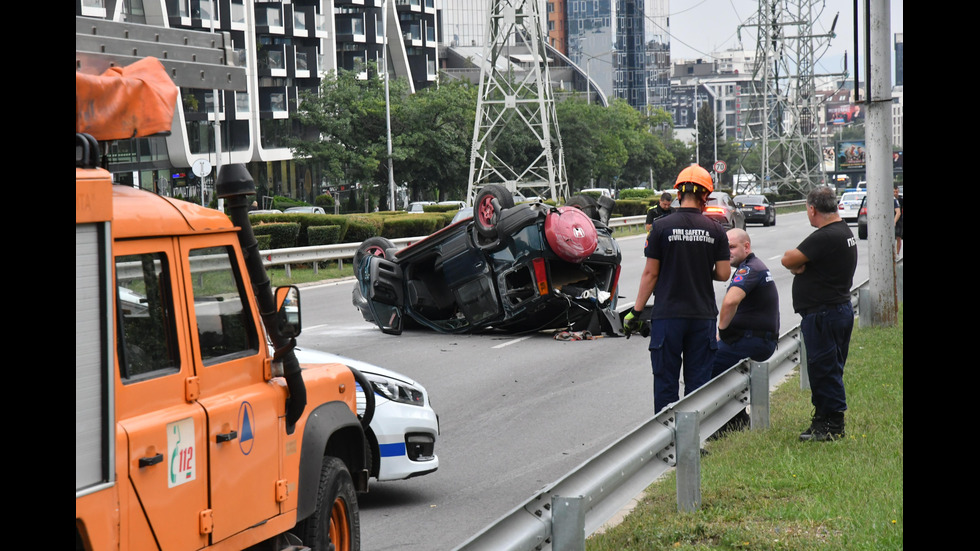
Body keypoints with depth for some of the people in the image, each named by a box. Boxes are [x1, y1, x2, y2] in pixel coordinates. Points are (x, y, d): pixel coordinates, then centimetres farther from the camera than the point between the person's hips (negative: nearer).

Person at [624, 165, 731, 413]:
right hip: (703, 315, 2)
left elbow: (650, 274, -3)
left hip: (667, 315, -1)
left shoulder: (662, 227, -4)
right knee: (698, 381, 7)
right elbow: (723, 274, 1)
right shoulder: (715, 230, 0)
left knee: (665, 382, 5)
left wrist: (636, 311, 3)